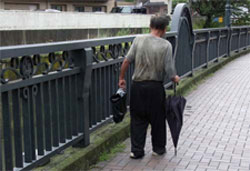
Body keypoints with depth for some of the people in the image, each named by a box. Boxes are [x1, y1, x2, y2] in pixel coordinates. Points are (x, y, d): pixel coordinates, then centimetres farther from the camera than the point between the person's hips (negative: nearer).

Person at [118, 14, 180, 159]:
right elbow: (169, 69, -10)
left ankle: (136, 150, 12)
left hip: (138, 86, 2)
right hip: (155, 87, -2)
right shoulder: (166, 45, -8)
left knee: (138, 119, 11)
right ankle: (159, 148, 28)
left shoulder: (138, 39, -3)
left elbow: (127, 61, -5)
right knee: (158, 119, 15)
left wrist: (121, 78, 8)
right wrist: (175, 78, 11)